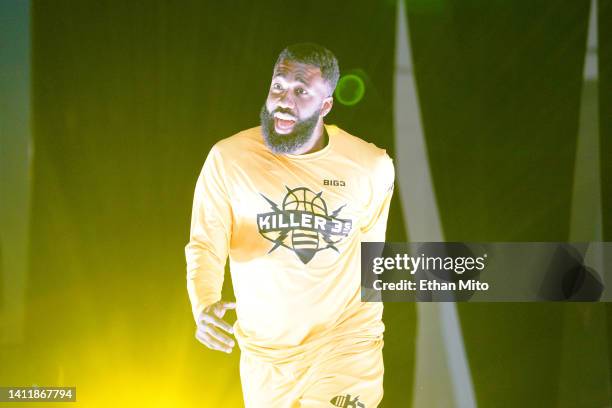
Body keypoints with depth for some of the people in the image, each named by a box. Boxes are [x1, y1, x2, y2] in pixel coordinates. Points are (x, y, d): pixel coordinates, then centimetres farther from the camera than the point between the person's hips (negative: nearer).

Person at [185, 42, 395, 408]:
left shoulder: (371, 165, -7)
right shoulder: (227, 158, -12)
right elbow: (206, 245, -14)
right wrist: (205, 307, -34)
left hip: (346, 342, -1)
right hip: (265, 349, 1)